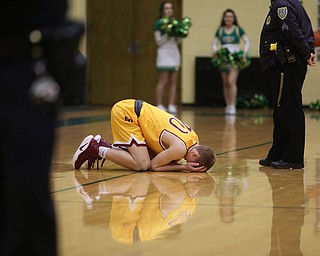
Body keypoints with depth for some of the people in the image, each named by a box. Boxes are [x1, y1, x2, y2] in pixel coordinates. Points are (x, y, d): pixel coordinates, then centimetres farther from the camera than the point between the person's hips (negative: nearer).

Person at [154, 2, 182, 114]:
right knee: (163, 81, -9)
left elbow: (178, 41, 13)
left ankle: (171, 105, 3)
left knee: (173, 81, 2)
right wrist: (167, 33, -19)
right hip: (164, 52, -6)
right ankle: (159, 105, -8)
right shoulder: (159, 23, -2)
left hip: (174, 52, 6)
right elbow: (158, 41, -7)